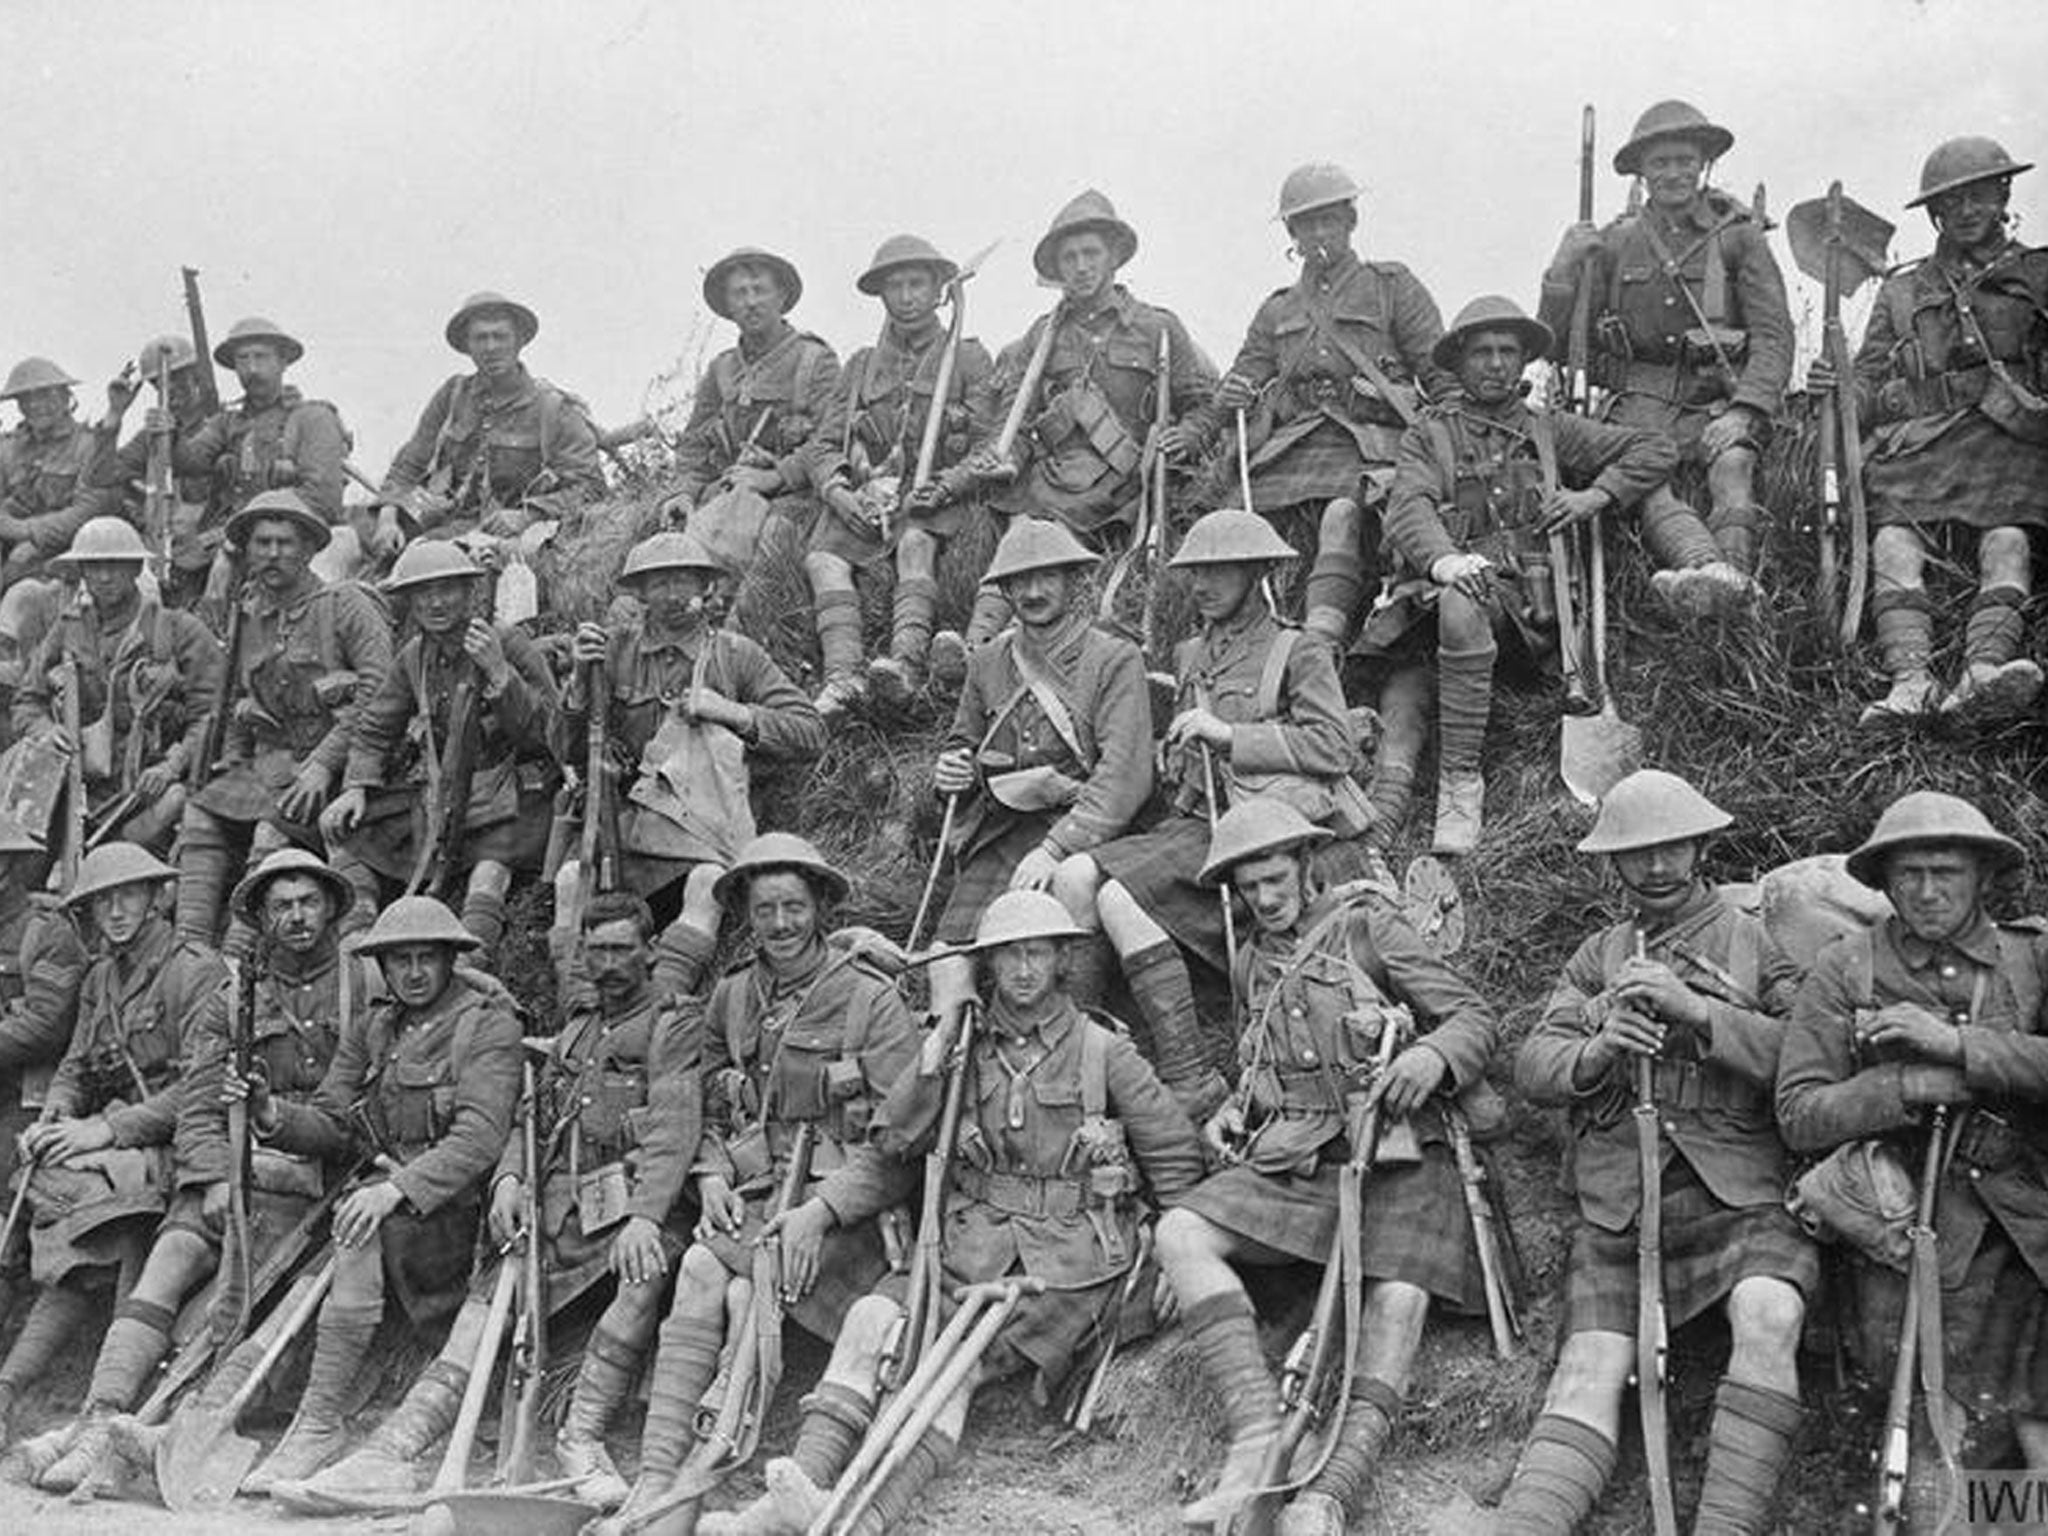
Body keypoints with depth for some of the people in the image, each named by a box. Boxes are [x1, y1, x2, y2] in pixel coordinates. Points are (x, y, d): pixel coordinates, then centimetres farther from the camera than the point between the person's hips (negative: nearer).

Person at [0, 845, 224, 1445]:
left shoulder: (196, 973, -7)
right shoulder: (99, 978, 17)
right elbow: (74, 1069, 17)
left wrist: (107, 1129, -20)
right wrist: (51, 1121, -5)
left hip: (176, 1148, -5)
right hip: (115, 1146, 5)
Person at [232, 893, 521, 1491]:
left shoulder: (489, 1023, -5)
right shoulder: (368, 1027, 14)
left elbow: (479, 1137, -18)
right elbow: (331, 1124, 8)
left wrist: (398, 1189, -30)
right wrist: (274, 1117, -13)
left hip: (457, 1212, -7)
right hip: (383, 1198, 7)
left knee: (364, 1227, -30)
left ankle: (319, 1425, -29)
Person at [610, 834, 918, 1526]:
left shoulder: (872, 998, -1)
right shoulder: (730, 997, 15)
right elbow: (710, 1110, 21)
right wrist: (713, 1175, 0)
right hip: (754, 1198, 4)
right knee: (701, 1277, -25)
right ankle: (656, 1473, -27)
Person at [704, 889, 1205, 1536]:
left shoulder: (1103, 1052, 1)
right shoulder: (962, 1052, 10)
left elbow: (1176, 1156, 6)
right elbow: (887, 1155, 13)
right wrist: (822, 1208, -2)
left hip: (1070, 1264, -4)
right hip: (973, 1253, 4)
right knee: (872, 1319, -22)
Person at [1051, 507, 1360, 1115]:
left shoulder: (1298, 654, 4)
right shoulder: (1191, 655, 25)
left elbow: (1334, 747, -8)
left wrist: (1228, 734, -11)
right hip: (1189, 822, 7)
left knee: (1119, 896, -27)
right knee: (1072, 878, -19)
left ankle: (1190, 1078, -25)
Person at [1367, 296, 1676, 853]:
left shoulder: (1550, 431, 24)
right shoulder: (1427, 435, 19)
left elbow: (1658, 450, 23)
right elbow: (1408, 509, -1)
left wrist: (1596, 496, 4)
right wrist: (1441, 559, -24)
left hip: (1525, 601, -1)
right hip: (1439, 588, 1)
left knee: (1462, 606, -36)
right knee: (1404, 694, -25)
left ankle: (1461, 781, -33)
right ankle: (1375, 831, -35)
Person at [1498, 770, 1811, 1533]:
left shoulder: (1759, 941, 11)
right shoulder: (1596, 956, 20)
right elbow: (1532, 1067, 10)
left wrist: (1697, 1011, -15)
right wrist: (1596, 1053, -12)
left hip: (1738, 1185, -2)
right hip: (1619, 1195, 2)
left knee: (1768, 1316, -31)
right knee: (1590, 1369, -15)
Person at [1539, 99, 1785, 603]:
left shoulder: (1738, 236, 9)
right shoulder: (1615, 244, 14)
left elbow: (1774, 335, 3)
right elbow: (1556, 343, 14)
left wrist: (1746, 409, -14)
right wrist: (1564, 273, -3)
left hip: (1716, 400, 0)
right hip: (1641, 402, 0)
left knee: (1733, 460, -34)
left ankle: (1735, 570, -56)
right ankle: (1707, 568, -57)